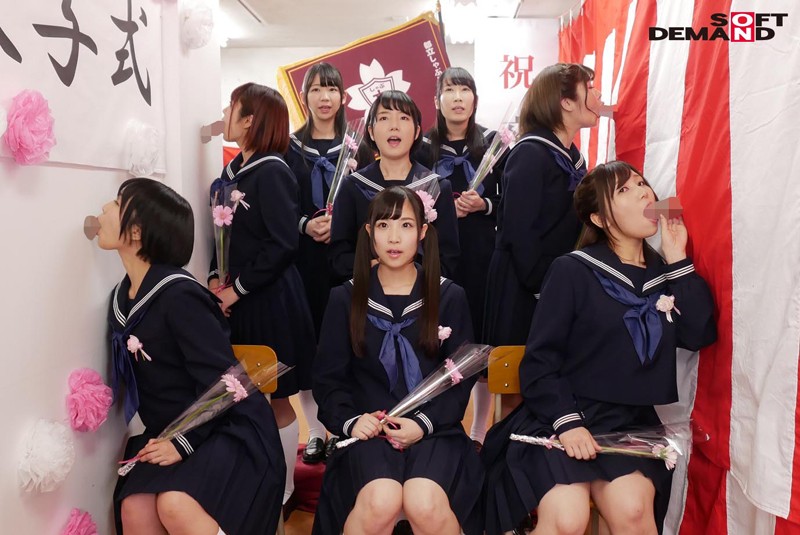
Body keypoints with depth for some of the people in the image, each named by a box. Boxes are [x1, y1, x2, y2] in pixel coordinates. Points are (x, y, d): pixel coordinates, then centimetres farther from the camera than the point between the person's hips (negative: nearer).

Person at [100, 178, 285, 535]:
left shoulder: (179, 295, -21)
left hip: (230, 429, -7)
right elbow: (140, 377, 13)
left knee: (175, 504, -28)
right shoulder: (122, 297, 5)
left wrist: (184, 443, -16)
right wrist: (157, 437, 5)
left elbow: (222, 383, -21)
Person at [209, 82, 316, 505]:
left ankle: (283, 486, 24)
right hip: (235, 300, 8)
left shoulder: (272, 172, -13)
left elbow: (283, 245, -19)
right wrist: (215, 279, 0)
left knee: (276, 399, 6)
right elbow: (223, 234, 14)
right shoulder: (231, 172, 11)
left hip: (270, 301, -7)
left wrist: (237, 288, -14)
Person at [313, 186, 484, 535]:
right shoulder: (345, 299, 6)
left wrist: (425, 423, -13)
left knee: (425, 505, -29)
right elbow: (329, 378, 7)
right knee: (380, 502, -30)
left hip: (435, 428, 0)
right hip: (370, 429, 0)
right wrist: (349, 420, -14)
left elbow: (461, 379, 4)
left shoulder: (450, 297, 5)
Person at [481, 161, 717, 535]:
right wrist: (566, 422, -19)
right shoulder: (572, 271, -4)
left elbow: (700, 335, -6)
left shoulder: (665, 274, 11)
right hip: (564, 416, -3)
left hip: (631, 423, 4)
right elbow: (539, 361, -6)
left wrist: (677, 259, -5)